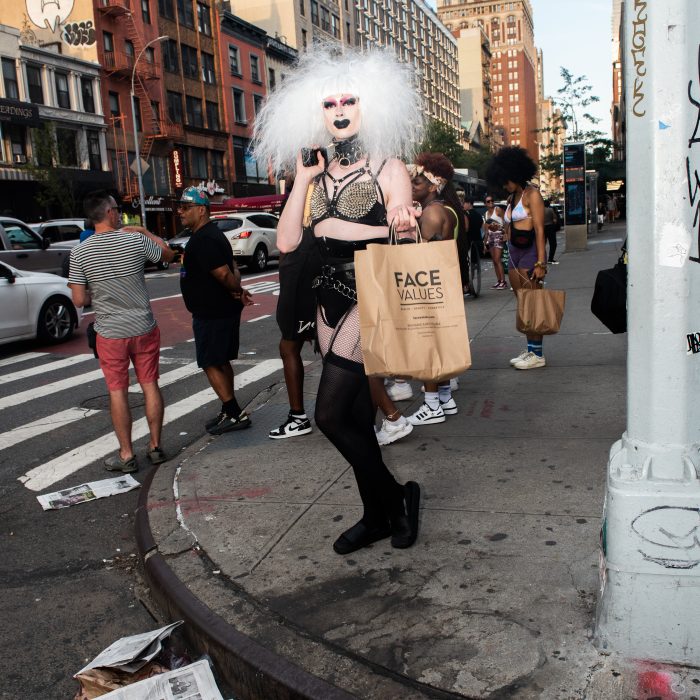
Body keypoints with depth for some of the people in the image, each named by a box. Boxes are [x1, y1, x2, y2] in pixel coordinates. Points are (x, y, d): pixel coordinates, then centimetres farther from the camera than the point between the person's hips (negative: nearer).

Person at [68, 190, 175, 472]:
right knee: (150, 385, 11)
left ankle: (126, 455, 14)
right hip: (144, 329, 1)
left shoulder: (79, 252, -8)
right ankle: (155, 446, 20)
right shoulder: (136, 240, -8)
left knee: (118, 392, 7)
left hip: (110, 333, -1)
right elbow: (169, 254, 11)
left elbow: (79, 300, -6)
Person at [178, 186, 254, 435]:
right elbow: (232, 267, 18)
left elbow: (223, 274, -27)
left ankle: (235, 414, -2)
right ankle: (230, 412, 23)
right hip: (223, 311, 10)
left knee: (210, 363, -5)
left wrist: (237, 291, -9)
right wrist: (237, 291, 1)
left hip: (212, 314, -10)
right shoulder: (211, 235, 15)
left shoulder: (203, 240, -20)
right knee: (221, 362, 15)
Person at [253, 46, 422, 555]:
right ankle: (378, 516, 27)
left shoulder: (387, 168, -3)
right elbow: (287, 242, 4)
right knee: (356, 416, 12)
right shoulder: (319, 173, 11)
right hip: (330, 299, 6)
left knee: (331, 412, -11)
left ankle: (393, 498, 11)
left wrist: (402, 226, -33)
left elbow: (404, 243, -11)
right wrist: (302, 180, 0)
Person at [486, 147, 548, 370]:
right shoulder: (511, 198, 17)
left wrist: (540, 262, -20)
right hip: (513, 252, 8)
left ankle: (537, 354, 0)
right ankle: (530, 349, 16)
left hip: (530, 251, -8)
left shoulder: (531, 194, -7)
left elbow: (539, 230, -14)